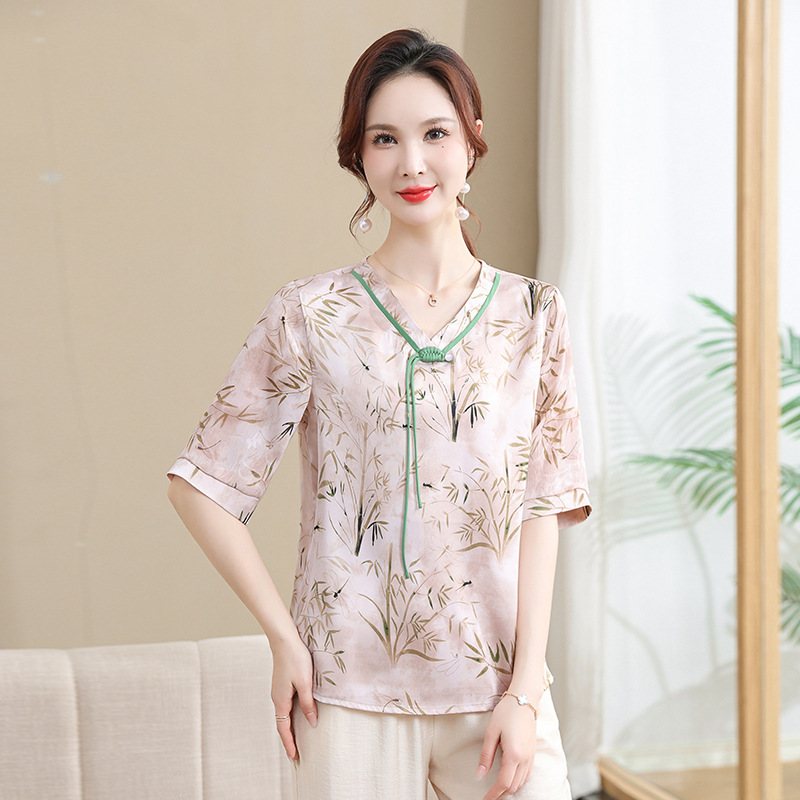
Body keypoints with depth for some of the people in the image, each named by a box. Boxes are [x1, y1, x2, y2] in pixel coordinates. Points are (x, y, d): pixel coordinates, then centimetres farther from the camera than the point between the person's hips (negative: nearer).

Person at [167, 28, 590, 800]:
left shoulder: (534, 316, 4)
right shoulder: (311, 317, -2)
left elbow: (543, 508, 1)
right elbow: (200, 483, -1)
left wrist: (526, 689, -5)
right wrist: (284, 638, -6)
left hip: (496, 688, 2)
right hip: (352, 692, -1)